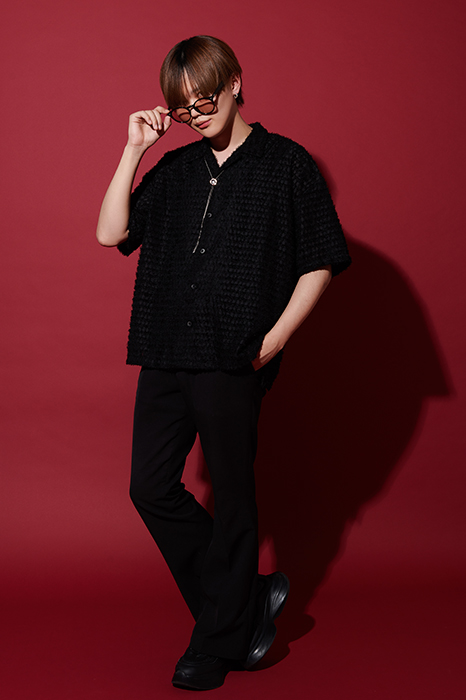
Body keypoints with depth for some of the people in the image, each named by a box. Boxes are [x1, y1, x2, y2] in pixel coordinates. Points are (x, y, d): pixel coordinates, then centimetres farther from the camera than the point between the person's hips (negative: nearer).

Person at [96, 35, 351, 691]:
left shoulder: (286, 163, 0)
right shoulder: (175, 169, 14)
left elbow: (320, 263, -1)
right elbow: (111, 232, 6)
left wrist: (275, 338, -8)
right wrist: (134, 150, 2)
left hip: (234, 360, -5)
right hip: (166, 356, 5)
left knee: (231, 497, 4)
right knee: (152, 488, 5)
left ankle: (218, 641, 22)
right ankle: (251, 595, 22)